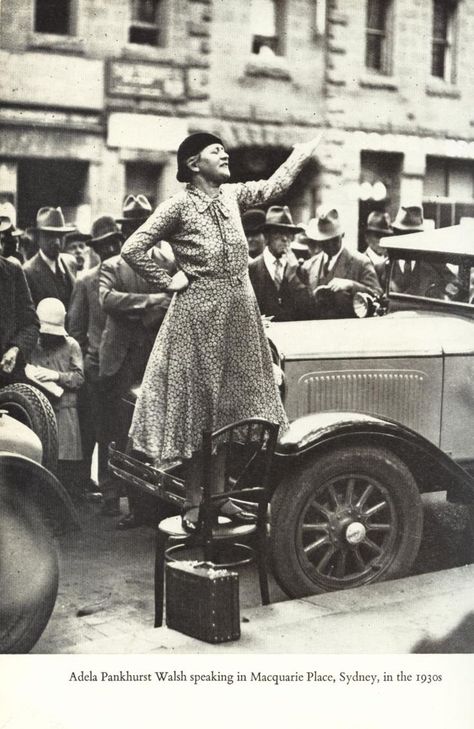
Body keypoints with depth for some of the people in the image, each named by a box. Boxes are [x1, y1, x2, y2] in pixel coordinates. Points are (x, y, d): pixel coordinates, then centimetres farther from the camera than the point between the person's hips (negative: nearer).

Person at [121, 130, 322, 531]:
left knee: (232, 407, 10)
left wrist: (302, 153, 29)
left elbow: (272, 186, 25)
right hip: (200, 315, -6)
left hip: (239, 313, 7)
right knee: (199, 407, 0)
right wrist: (168, 281, -10)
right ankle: (194, 503, 9)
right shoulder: (179, 206, -10)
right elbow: (132, 248, -12)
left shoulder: (231, 195, 9)